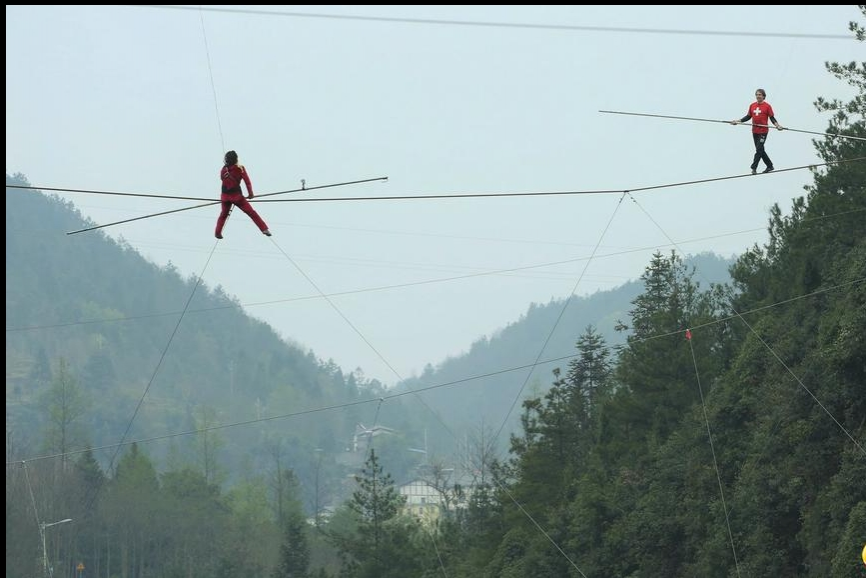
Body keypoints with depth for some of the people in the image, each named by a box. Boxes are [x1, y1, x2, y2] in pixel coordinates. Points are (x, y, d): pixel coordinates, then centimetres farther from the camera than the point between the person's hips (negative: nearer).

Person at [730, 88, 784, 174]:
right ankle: (770, 166, 23)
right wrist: (738, 121, 8)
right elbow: (748, 116, 15)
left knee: (759, 149, -10)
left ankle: (754, 167, -8)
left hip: (763, 131, -6)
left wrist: (777, 125, -20)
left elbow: (772, 118, -5)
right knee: (760, 150, 11)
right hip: (755, 131, 6)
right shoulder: (752, 106, 8)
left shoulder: (767, 106, -5)